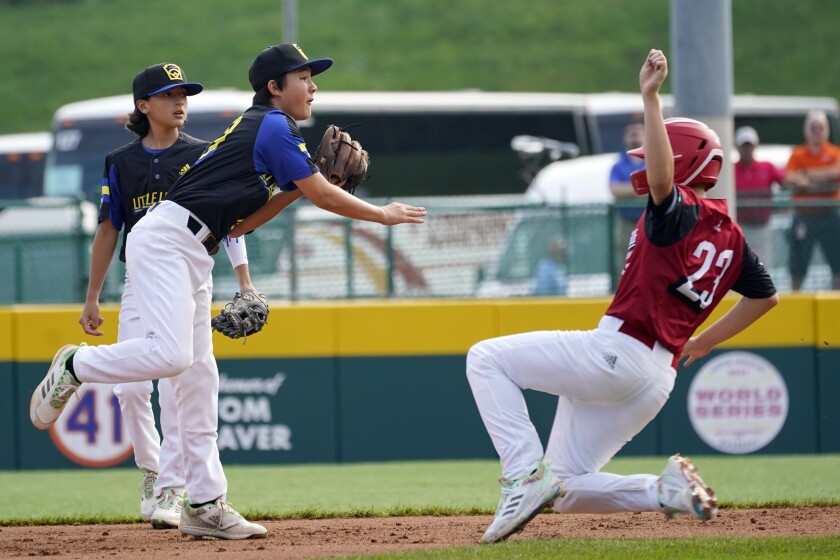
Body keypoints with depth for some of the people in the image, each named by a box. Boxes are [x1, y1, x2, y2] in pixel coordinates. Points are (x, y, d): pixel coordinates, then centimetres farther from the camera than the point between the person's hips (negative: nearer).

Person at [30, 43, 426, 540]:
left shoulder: (254, 128, 23)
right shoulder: (275, 127, -5)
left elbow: (241, 219, 20)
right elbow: (323, 196, -6)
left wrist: (297, 186, 15)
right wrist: (382, 215, 6)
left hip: (193, 256, 11)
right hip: (165, 239, -11)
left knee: (198, 374, 6)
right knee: (169, 353, -25)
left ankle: (206, 505, 5)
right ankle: (74, 367, -1)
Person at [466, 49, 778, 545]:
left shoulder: (677, 211, -8)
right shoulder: (730, 235, 17)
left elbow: (662, 177, -32)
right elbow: (766, 295, 26)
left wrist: (651, 97, -36)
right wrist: (704, 342, 31)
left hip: (618, 351, -9)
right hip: (657, 381, 9)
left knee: (486, 358, 2)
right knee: (565, 492, 16)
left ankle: (526, 474, -13)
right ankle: (668, 490, -3)